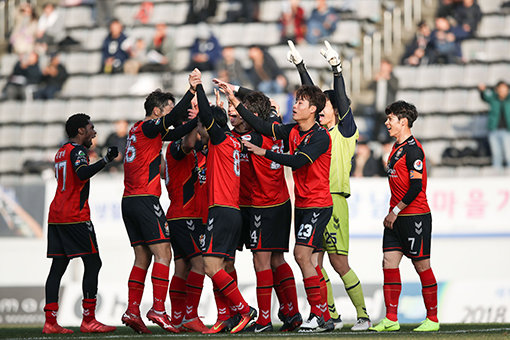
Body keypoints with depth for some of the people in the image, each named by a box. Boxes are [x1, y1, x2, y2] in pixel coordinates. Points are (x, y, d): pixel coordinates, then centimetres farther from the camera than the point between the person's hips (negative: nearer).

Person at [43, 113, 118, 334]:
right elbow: (82, 174, -27)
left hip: (56, 215, 9)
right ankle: (88, 320, -9)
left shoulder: (61, 152, 18)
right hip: (75, 216, -9)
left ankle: (50, 322, 0)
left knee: (58, 266, 6)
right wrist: (105, 161, -28)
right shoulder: (77, 150, -8)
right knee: (93, 263, -5)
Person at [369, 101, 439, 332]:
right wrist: (393, 212, 17)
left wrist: (396, 212, -17)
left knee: (421, 265, -1)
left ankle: (432, 319, 8)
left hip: (416, 216, -9)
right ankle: (391, 319, 1)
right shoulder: (397, 147, 14)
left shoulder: (413, 150, -15)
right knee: (389, 261, 1)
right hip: (396, 217, 9)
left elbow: (416, 187, -19)